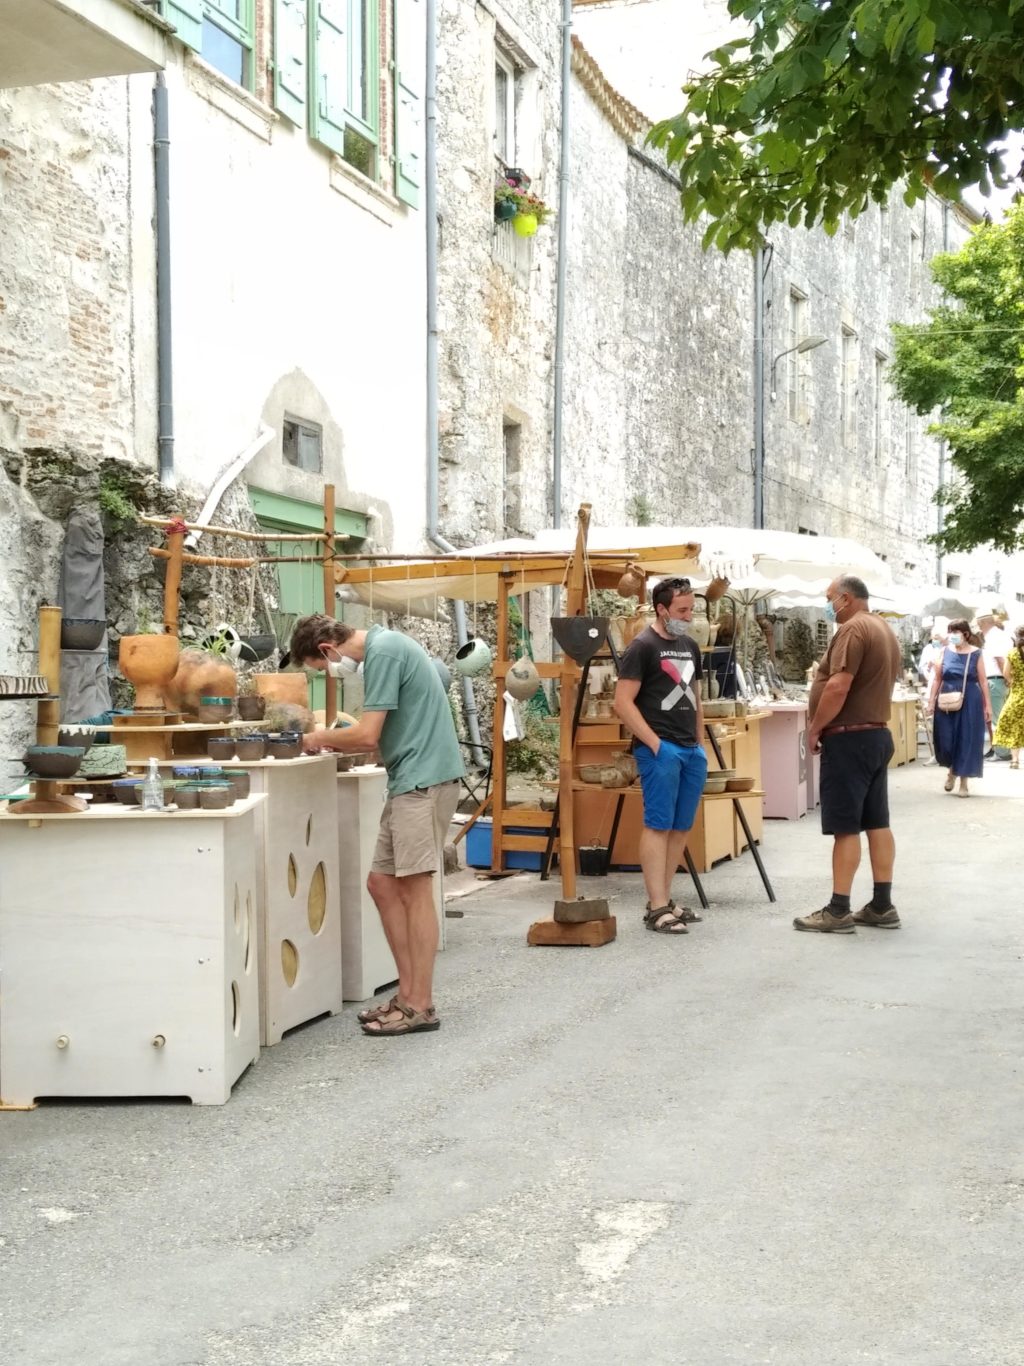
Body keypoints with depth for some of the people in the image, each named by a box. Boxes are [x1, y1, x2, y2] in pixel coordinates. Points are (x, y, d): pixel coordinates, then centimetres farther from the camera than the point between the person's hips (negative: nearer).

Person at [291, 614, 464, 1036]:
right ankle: (408, 991, 16)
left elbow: (368, 735, -17)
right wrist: (336, 742, 12)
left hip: (423, 780, -10)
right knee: (382, 883, 10)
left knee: (413, 888, -6)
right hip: (411, 781, 10)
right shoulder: (383, 646, 16)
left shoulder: (382, 652, -14)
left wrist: (322, 738, 0)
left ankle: (421, 1006, 0)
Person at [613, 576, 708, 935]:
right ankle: (658, 909, -6)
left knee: (680, 828, 9)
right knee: (658, 826, -7)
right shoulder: (642, 647, -8)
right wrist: (655, 744, -15)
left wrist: (701, 744, 15)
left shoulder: (690, 646, 16)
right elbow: (623, 703, -13)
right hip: (660, 750, -8)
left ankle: (664, 901, 17)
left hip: (692, 751, 8)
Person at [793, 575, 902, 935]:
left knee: (845, 826, -7)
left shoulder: (852, 629, -16)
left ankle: (838, 911, -4)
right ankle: (882, 905, 14)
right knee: (877, 822, 10)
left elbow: (838, 687, -24)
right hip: (877, 733, 10)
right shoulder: (885, 631, 16)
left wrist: (815, 729, -13)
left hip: (849, 738, -10)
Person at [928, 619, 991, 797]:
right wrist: (931, 701, 1)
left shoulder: (976, 653, -2)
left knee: (967, 740, 1)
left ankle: (964, 782, 12)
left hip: (970, 702, -2)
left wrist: (987, 705, -3)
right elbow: (937, 679, 6)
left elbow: (983, 681, -1)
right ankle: (951, 769, 30)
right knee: (945, 740, 1)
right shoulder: (945, 652, 3)